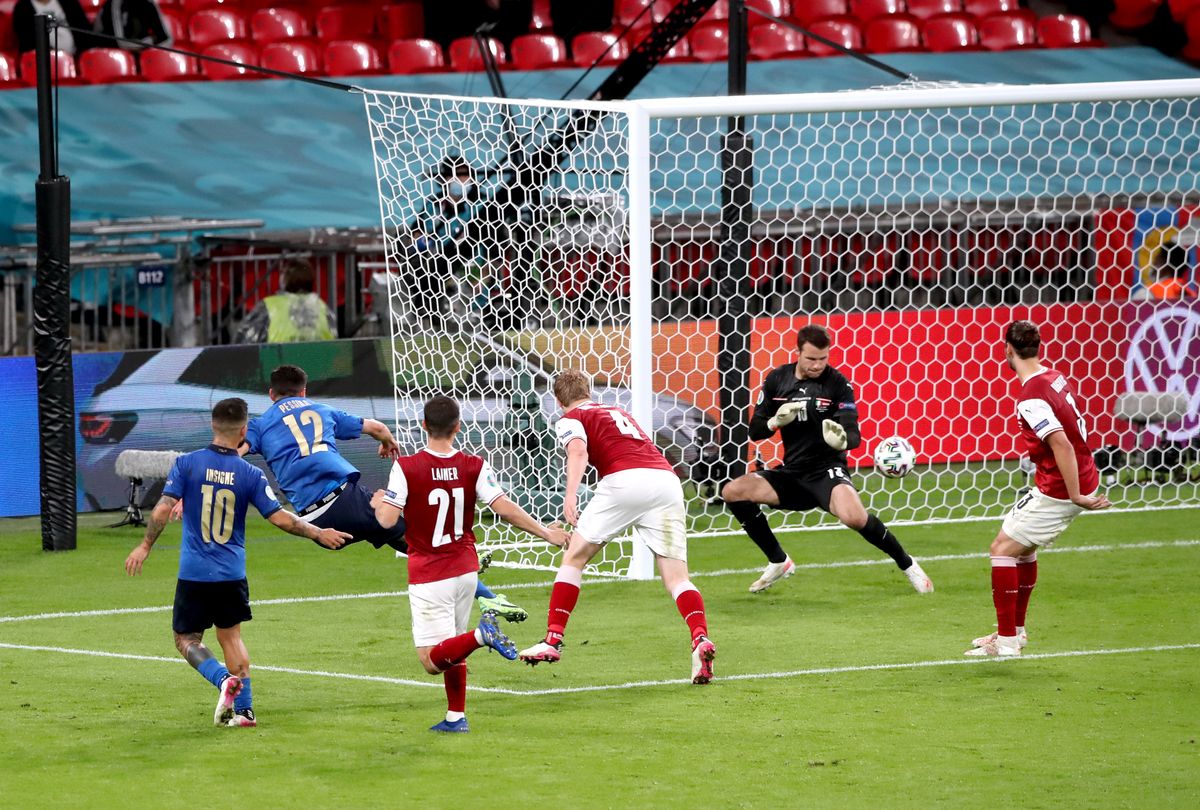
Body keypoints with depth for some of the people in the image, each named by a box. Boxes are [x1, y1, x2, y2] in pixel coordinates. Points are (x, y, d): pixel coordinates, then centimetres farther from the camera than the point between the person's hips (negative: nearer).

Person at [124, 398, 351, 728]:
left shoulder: (187, 463, -7)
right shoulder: (250, 475, -4)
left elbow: (163, 509, -11)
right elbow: (281, 518, -4)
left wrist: (145, 547, 1)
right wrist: (318, 533, 11)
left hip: (194, 574, -2)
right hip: (233, 574, 2)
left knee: (186, 639, 9)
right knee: (231, 636, 18)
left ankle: (224, 679, -17)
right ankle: (244, 709, 14)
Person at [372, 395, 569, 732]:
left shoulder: (406, 468, -13)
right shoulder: (474, 467, -4)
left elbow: (387, 519, -15)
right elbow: (504, 508, -9)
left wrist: (379, 502, 9)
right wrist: (546, 533, 2)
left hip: (429, 575, -5)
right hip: (466, 568, 5)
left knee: (432, 660, -7)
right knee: (450, 650, 21)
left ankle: (481, 634, -31)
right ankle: (456, 717, 21)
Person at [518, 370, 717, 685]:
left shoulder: (570, 419, 15)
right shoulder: (619, 413, 34)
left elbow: (578, 451, -6)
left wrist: (570, 495, -20)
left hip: (625, 481, -5)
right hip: (668, 479, 5)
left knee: (574, 557, 11)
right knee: (676, 577, 2)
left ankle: (553, 640, 6)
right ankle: (701, 639, -22)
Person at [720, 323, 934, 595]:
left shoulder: (837, 383, -8)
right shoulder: (777, 380, 2)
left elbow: (854, 435, -15)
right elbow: (755, 430, 8)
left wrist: (843, 439, -39)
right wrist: (776, 421, -14)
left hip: (827, 471, -5)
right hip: (792, 474, 5)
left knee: (854, 516, -34)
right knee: (732, 491, -15)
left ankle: (907, 564, -7)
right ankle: (778, 562, 4)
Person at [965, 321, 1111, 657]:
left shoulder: (1030, 397, -23)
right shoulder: (1055, 377, 5)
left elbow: (1062, 444, -31)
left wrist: (1076, 495, -25)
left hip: (1058, 490, -9)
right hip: (1082, 479, 9)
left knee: (1003, 548, -3)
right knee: (1022, 546, 23)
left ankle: (1006, 641, -1)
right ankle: (1015, 630, 33)